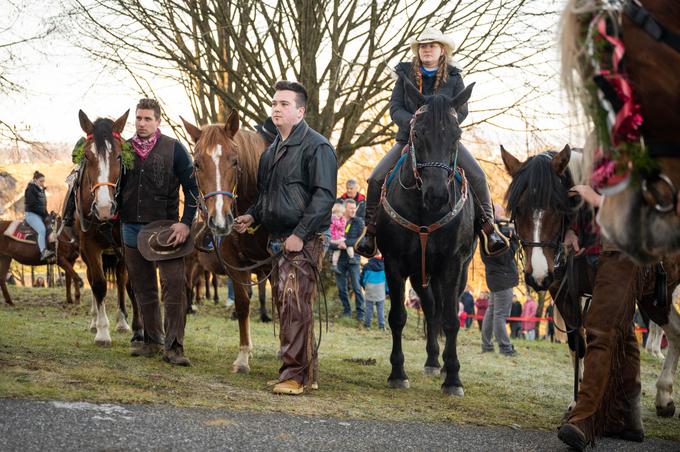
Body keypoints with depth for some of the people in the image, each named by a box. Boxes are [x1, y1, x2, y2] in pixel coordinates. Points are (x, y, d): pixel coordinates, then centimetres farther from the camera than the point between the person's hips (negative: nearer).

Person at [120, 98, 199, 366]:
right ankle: (152, 341, 23)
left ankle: (173, 346, -7)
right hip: (132, 228, 4)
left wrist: (186, 223, -13)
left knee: (174, 287, -10)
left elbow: (191, 188, -4)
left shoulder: (174, 149, -3)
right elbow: (117, 186, 16)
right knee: (143, 290, 12)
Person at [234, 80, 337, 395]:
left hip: (304, 241, -9)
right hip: (277, 239, 9)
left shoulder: (316, 147, -10)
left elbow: (324, 196, -17)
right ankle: (307, 371, 20)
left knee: (295, 304, -13)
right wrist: (252, 216, 9)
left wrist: (300, 234, -23)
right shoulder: (273, 150, 18)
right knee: (284, 305, 12)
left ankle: (295, 375, -11)